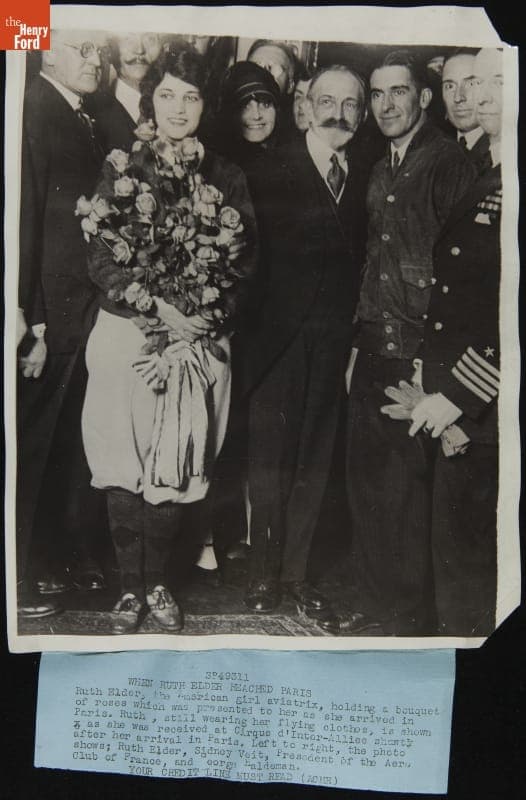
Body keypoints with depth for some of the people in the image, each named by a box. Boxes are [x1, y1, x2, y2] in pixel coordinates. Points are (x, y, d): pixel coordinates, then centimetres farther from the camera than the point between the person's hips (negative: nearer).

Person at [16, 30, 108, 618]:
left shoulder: (85, 121, 15)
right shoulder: (31, 110, -9)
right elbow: (23, 218, -16)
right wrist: (32, 322, -18)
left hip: (80, 312, 8)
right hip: (46, 316, -8)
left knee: (66, 446, 16)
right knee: (30, 449, 4)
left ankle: (70, 556, 31)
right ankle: (18, 576, 20)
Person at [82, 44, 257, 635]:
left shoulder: (225, 177, 9)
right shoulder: (122, 168, 5)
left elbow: (246, 259, 4)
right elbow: (99, 256, -2)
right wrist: (155, 306, -14)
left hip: (198, 339, 1)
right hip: (128, 335, -1)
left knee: (176, 468, 4)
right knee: (126, 465, 0)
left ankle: (157, 582, 22)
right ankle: (130, 586, 17)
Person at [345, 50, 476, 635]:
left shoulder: (449, 162, -6)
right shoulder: (381, 173, 18)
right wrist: (359, 344, 15)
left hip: (419, 356, -7)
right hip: (375, 352, 7)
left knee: (407, 489, 0)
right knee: (366, 479, 11)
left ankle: (407, 615, 18)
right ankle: (373, 605, 27)